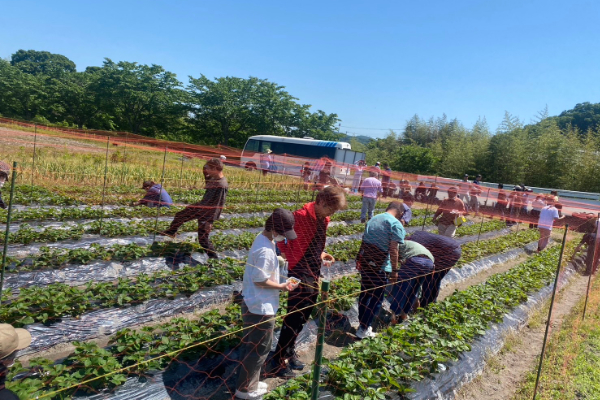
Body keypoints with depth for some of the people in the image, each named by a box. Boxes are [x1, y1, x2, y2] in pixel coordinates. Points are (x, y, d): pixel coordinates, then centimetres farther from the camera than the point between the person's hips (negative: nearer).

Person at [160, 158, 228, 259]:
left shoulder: (221, 186, -31)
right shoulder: (214, 178, -4)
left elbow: (218, 205, -29)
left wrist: (210, 221, -28)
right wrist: (205, 174, 3)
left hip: (207, 214, -10)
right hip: (201, 206, 10)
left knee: (203, 238, -3)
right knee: (180, 215, 26)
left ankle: (214, 258, 13)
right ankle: (171, 232, 53)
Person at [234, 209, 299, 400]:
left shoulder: (264, 239, 3)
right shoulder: (265, 250, -27)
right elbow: (260, 280, -24)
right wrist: (282, 287, -15)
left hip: (255, 304, 10)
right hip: (261, 307, -10)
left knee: (252, 345, 21)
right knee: (260, 348, 6)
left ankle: (249, 382, 37)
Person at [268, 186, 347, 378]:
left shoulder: (323, 219, 8)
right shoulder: (301, 216, -19)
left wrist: (321, 254, 5)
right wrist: (292, 258, -17)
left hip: (314, 273, 9)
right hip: (300, 273, -9)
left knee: (303, 317, 18)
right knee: (294, 317, -2)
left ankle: (289, 352, 34)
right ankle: (278, 361, 11)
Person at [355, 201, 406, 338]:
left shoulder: (374, 219, 13)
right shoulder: (396, 224, -10)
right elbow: (393, 250, -15)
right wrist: (395, 270, -8)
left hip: (364, 262, 7)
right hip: (380, 266, -7)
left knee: (365, 293, 20)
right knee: (377, 298, 6)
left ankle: (362, 323, 31)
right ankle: (363, 330, 10)